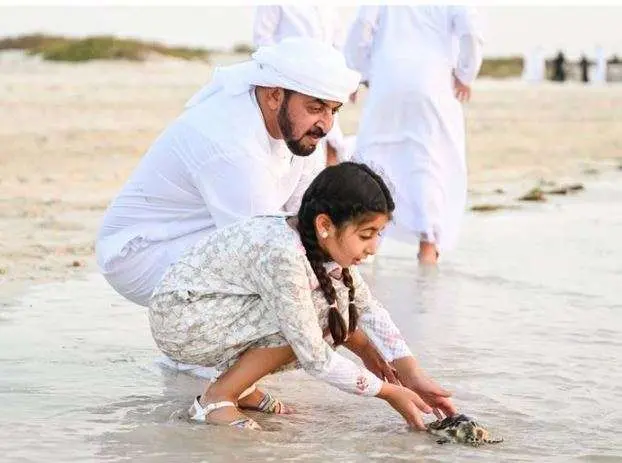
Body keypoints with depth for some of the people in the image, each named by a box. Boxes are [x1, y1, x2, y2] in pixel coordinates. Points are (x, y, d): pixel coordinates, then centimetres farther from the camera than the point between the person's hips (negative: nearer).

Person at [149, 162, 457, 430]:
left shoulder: (327, 242, -6)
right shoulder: (284, 255, -32)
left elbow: (369, 309, 4)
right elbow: (315, 359, -27)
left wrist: (413, 376, -5)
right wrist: (389, 392, -19)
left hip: (217, 315, 9)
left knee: (338, 315, -2)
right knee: (318, 311, -23)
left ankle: (238, 382, 9)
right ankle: (216, 398, -11)